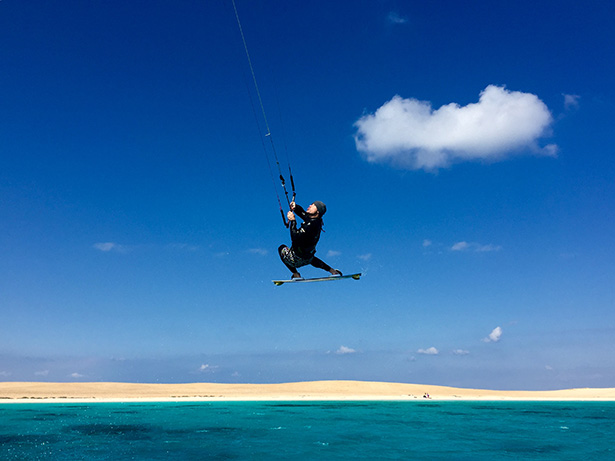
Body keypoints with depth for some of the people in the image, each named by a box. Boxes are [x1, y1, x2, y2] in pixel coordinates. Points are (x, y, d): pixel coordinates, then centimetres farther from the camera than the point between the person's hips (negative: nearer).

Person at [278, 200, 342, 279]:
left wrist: (293, 221, -33)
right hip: (309, 258, 8)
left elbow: (295, 239, -37)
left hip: (296, 260, -8)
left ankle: (296, 274, 9)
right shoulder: (315, 219, -5)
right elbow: (301, 212, 10)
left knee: (282, 248, 18)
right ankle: (332, 271, 31)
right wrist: (295, 206, -10)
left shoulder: (310, 225, -32)